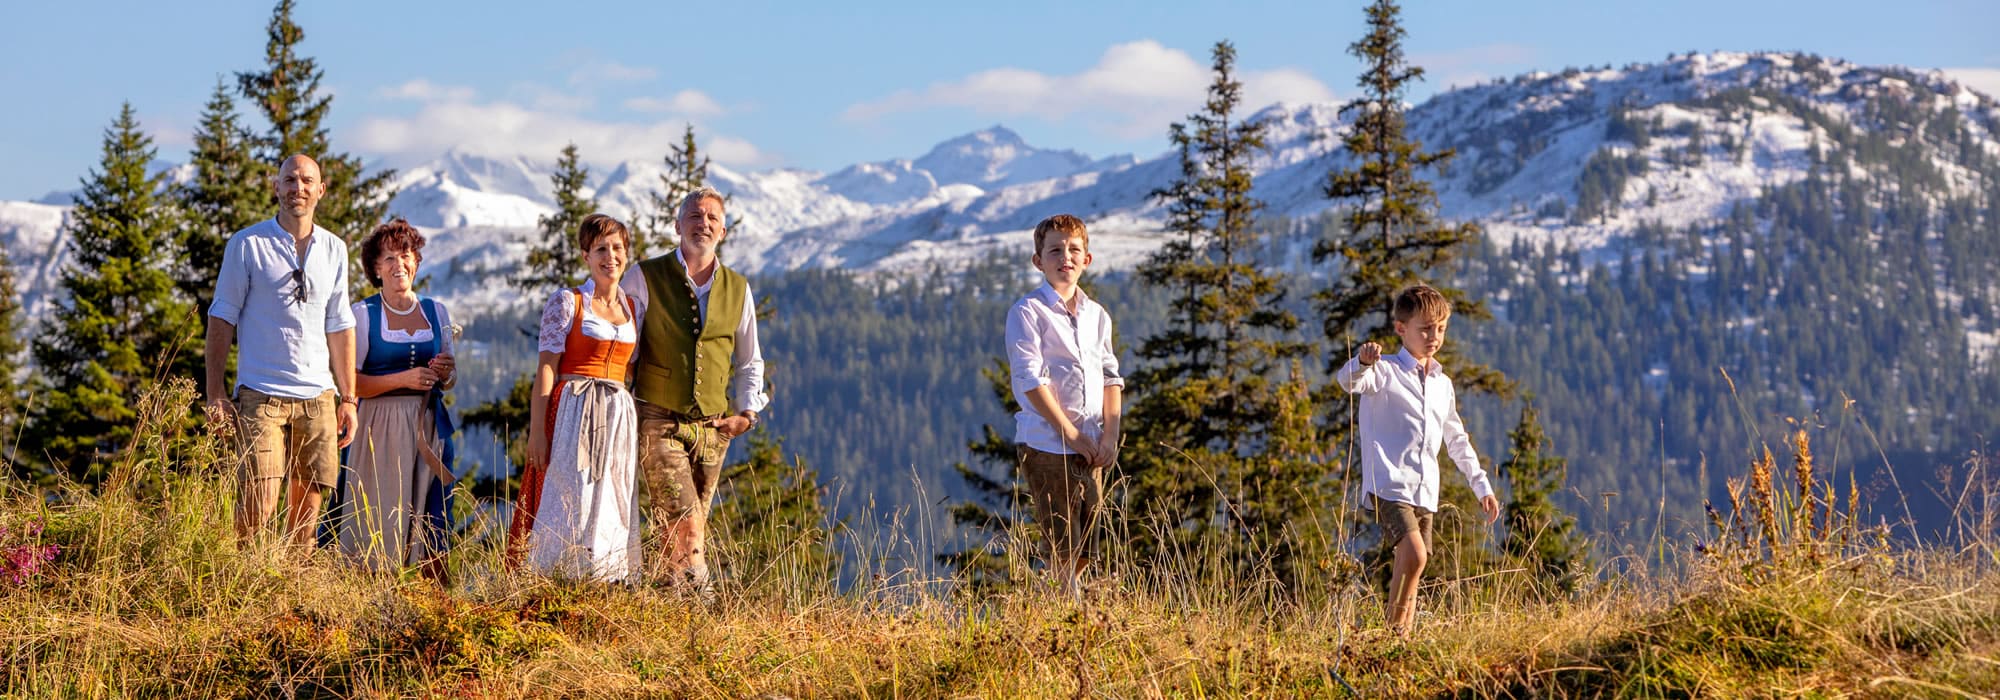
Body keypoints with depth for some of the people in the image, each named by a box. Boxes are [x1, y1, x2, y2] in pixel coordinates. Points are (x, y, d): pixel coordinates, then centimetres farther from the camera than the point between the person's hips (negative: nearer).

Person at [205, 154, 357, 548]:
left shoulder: (334, 249, 12)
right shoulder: (247, 245, 0)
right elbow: (222, 322, 1)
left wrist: (348, 398, 12)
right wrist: (214, 394, -5)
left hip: (318, 397, 4)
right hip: (261, 395, -4)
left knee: (309, 501, 4)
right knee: (259, 504, -14)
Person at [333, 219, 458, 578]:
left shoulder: (437, 312, 12)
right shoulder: (363, 314, 0)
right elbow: (350, 382, -7)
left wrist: (446, 373, -4)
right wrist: (402, 379, -16)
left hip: (429, 425, 4)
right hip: (381, 428, -3)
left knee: (433, 522, 0)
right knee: (380, 524, -5)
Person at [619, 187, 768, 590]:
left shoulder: (737, 289, 11)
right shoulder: (645, 278, 0)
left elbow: (750, 361, 22)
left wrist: (747, 412, 9)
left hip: (712, 427, 4)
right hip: (659, 421, -4)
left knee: (692, 523, 6)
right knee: (684, 519, -17)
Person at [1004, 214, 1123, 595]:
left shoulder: (1097, 316, 15)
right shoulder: (1027, 313, -5)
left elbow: (1110, 377, 15)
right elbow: (1030, 380, -12)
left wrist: (1110, 433, -1)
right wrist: (1071, 434, -14)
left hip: (1092, 449, 6)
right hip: (1047, 446, -6)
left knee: (1085, 550, 6)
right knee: (1064, 549, -8)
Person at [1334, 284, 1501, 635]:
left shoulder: (1442, 384, 18)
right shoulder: (1386, 372, -3)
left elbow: (1457, 440, 29)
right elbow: (1348, 381, -25)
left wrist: (1482, 486, 27)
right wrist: (1363, 362, -48)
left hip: (1425, 493, 7)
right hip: (1389, 485, -7)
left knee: (1412, 571, 6)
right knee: (1413, 554, -24)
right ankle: (1391, 626, -10)